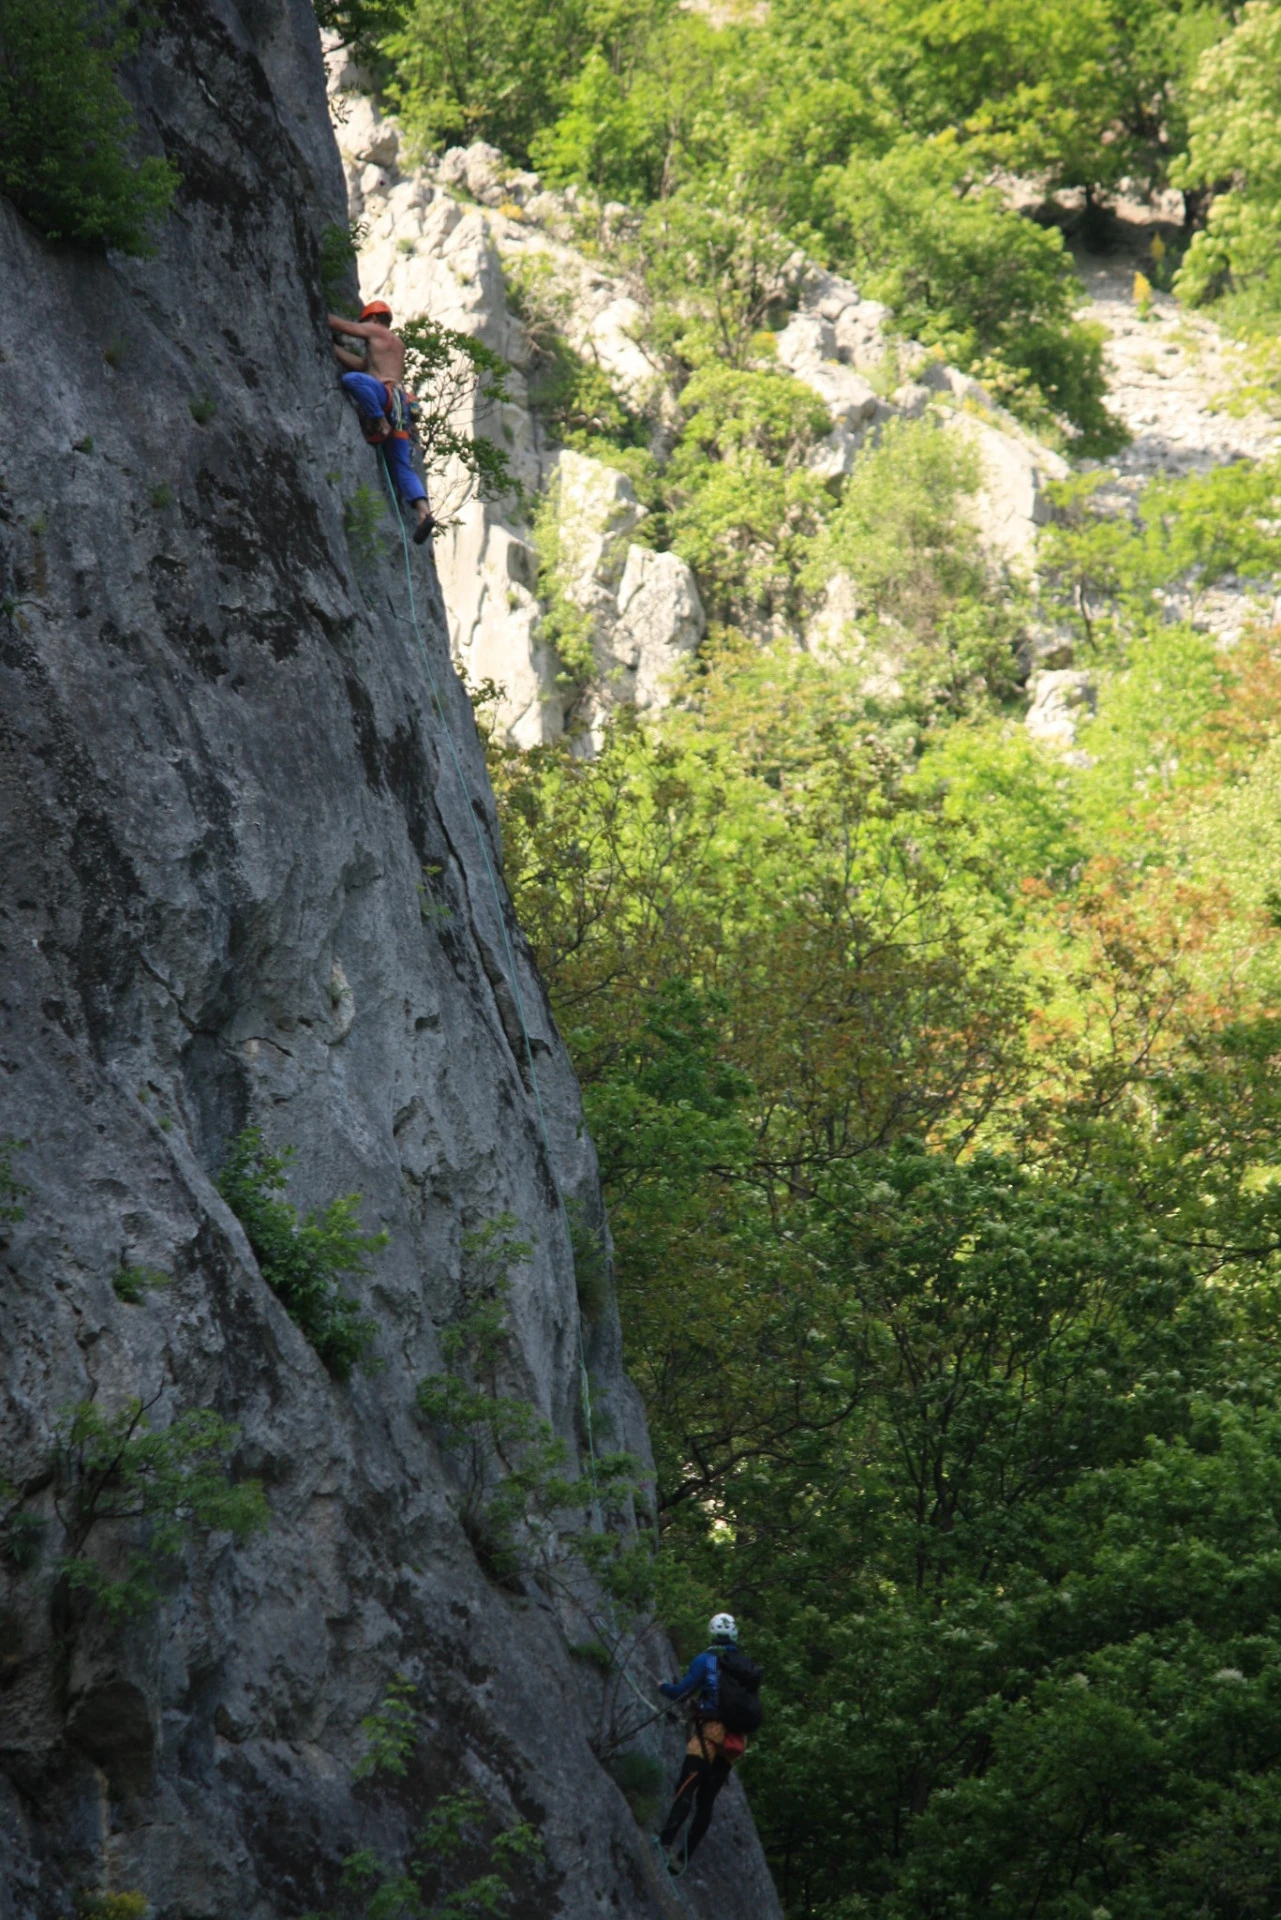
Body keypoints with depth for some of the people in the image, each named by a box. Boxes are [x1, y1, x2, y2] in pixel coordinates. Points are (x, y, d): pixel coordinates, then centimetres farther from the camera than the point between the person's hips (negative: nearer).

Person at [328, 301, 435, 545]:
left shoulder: (375, 331, 13)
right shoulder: (397, 343, 36)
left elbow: (340, 325, 15)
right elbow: (362, 364, 36)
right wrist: (332, 347, 38)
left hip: (387, 392, -8)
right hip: (398, 411, 8)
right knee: (401, 465, -2)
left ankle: (380, 422, -33)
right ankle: (424, 512, -18)